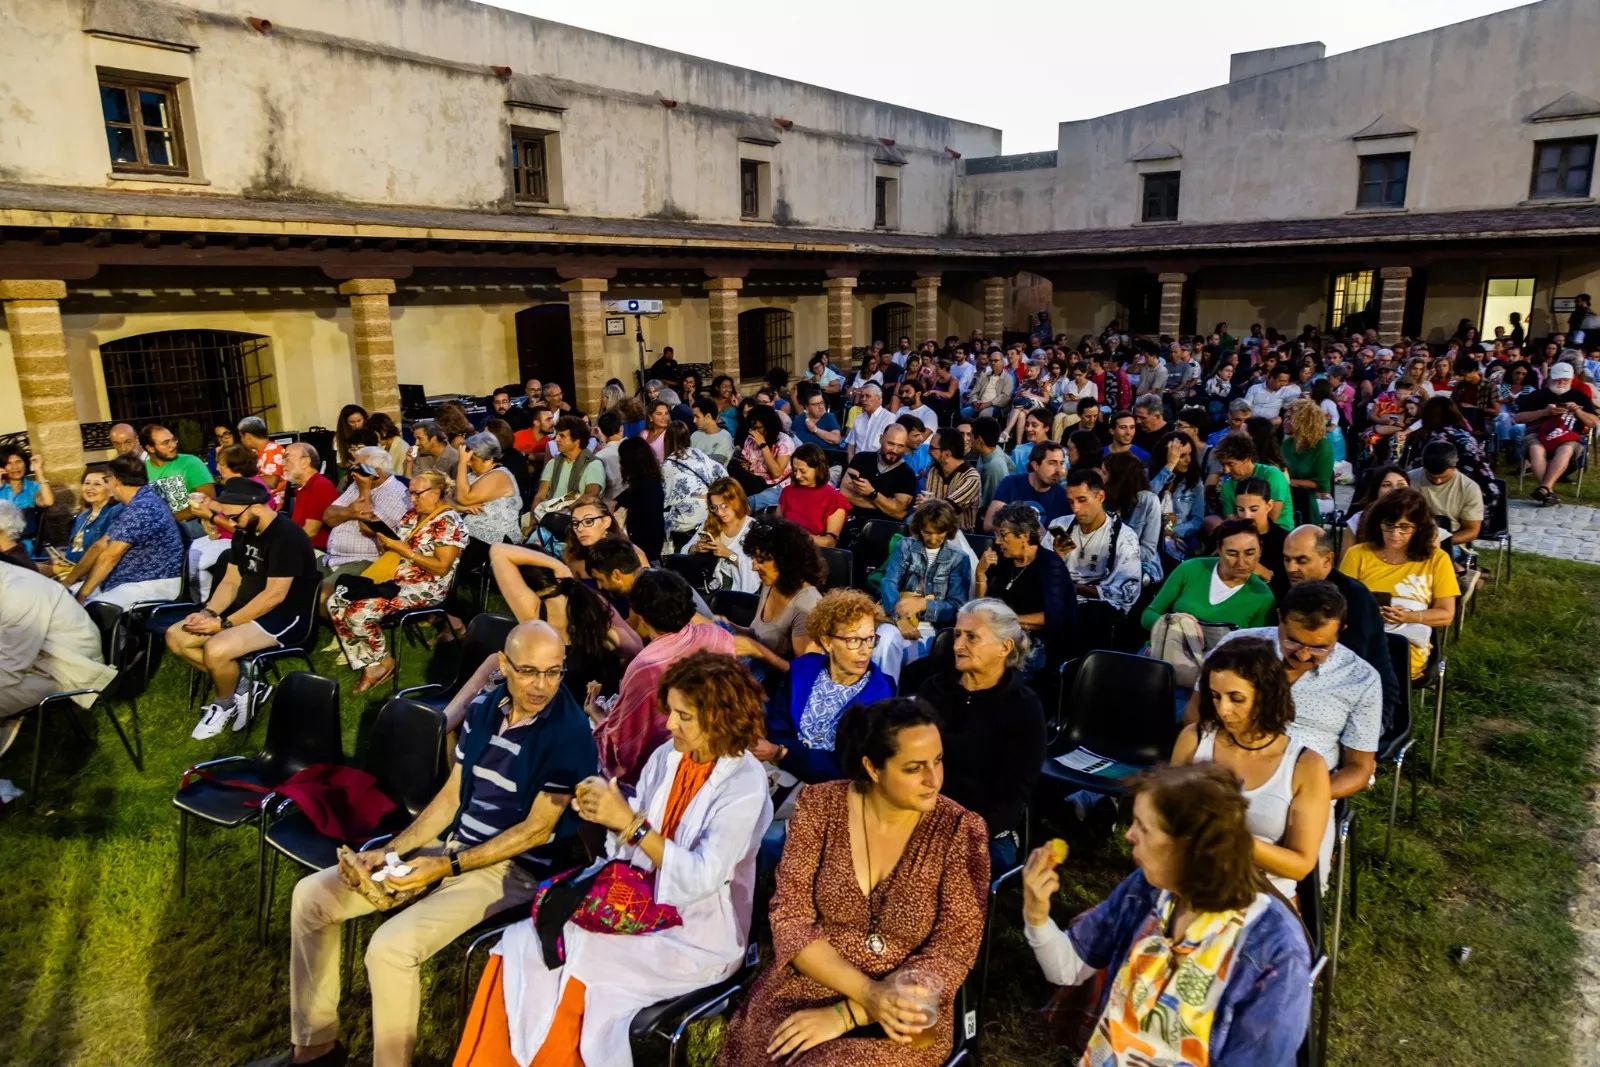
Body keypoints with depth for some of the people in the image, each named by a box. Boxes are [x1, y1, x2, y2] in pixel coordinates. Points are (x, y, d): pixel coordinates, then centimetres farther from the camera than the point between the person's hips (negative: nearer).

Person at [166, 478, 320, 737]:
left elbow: (274, 595, -24)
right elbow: (230, 582, 10)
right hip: (249, 610, 10)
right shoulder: (244, 532, 7)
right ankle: (242, 686, 3)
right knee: (176, 637, 0)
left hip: (287, 617, -10)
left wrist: (224, 624, -22)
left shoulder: (286, 536, -21)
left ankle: (224, 704, 1)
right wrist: (207, 613, -8)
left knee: (215, 649, -30)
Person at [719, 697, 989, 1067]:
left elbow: (953, 953, -11)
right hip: (805, 986, 2)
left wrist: (845, 1015, -18)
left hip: (904, 1011, -2)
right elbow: (790, 916, -6)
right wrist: (867, 992, -19)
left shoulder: (960, 830, -9)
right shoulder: (820, 805, -5)